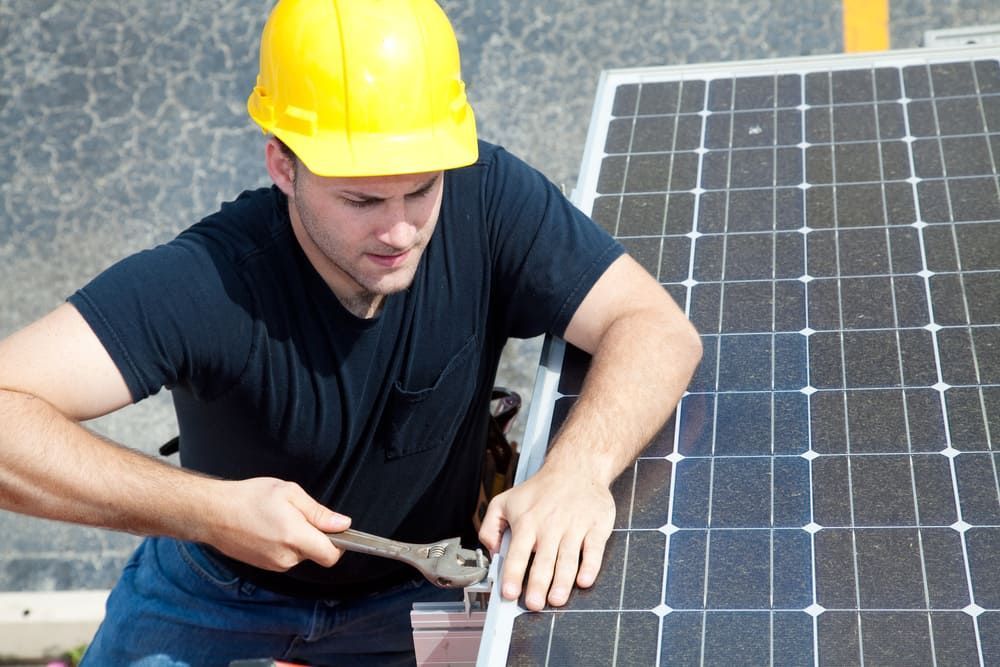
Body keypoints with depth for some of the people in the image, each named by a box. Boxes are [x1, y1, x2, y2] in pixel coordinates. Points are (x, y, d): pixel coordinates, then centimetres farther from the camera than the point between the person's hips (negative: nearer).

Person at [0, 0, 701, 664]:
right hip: (222, 594, -1)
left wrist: (579, 467, -43)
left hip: (420, 590, 1)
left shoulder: (486, 200, -24)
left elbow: (658, 328, -25)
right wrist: (209, 508, -42)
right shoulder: (208, 283, -31)